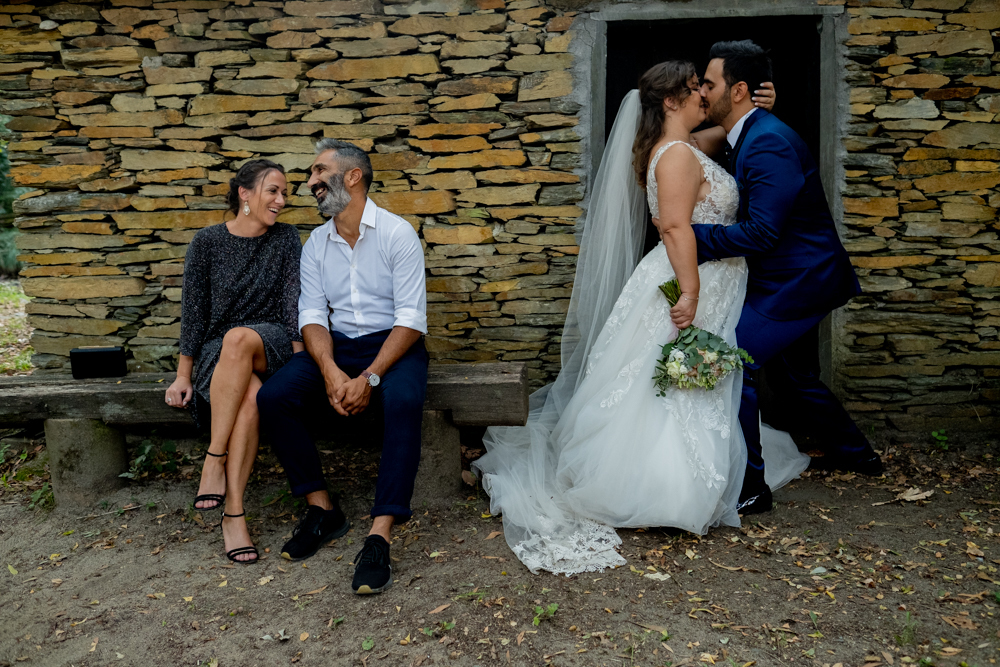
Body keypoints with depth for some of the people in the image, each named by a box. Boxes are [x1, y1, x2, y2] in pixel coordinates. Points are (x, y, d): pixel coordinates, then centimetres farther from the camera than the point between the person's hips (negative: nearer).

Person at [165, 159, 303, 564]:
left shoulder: (285, 239, 4)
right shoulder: (207, 243, 2)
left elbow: (293, 303, -2)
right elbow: (193, 311, 3)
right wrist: (184, 375, 0)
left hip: (271, 343, 0)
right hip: (218, 352, 0)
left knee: (239, 338, -37)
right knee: (249, 392, -35)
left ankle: (214, 458, -31)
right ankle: (234, 511, -31)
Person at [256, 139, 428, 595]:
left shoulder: (397, 233, -6)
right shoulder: (316, 244, 10)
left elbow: (411, 318, -13)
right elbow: (312, 315, 1)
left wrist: (369, 378, -24)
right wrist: (330, 371, -19)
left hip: (393, 344, -4)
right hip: (336, 347, 5)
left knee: (403, 401, -36)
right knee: (272, 397, -20)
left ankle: (380, 536, -33)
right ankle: (322, 508, -6)